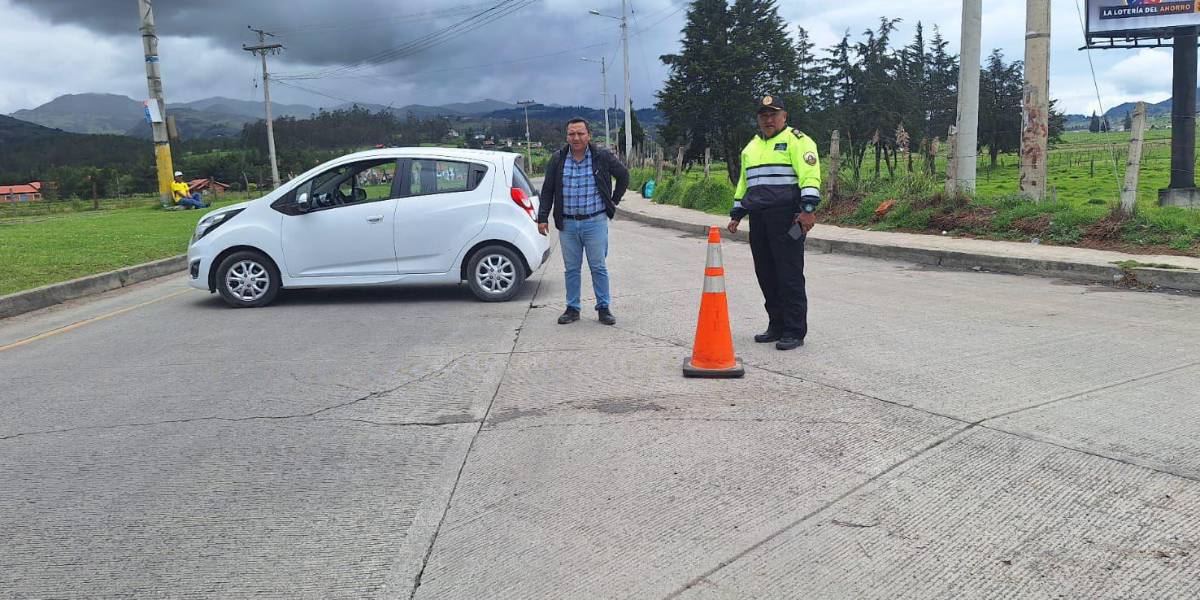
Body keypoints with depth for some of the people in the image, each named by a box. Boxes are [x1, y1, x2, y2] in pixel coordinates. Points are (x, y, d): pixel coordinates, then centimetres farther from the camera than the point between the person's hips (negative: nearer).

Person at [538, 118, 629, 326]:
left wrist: (614, 201, 11)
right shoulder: (557, 159, 3)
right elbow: (547, 190, 8)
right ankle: (572, 309, 19)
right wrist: (542, 217, 3)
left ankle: (604, 308, 14)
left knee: (598, 267, 3)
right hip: (567, 224, 2)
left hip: (595, 222, -2)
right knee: (571, 269, 9)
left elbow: (624, 175, 12)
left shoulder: (602, 157, -2)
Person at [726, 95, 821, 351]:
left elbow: (810, 174, -12)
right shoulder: (751, 147, 23)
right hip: (758, 219, 7)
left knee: (789, 275, -7)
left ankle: (795, 332, -2)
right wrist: (736, 214, 26)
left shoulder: (797, 140, 0)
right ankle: (776, 326, 19)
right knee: (766, 275, 9)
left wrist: (808, 209, -22)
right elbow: (743, 182, 31)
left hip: (787, 218, -7)